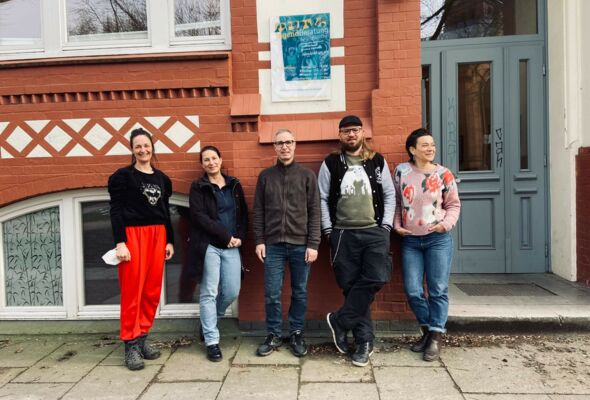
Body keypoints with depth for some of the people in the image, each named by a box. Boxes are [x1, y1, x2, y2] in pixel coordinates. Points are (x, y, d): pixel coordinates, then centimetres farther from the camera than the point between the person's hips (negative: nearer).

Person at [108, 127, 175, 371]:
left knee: (152, 291, 6)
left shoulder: (162, 179, 14)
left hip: (157, 236, 5)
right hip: (133, 235, -5)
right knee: (132, 291, -2)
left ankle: (142, 339, 20)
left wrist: (170, 241, 12)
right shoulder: (123, 176, 0)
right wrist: (120, 242, -14)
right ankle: (130, 344, 8)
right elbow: (115, 211, -5)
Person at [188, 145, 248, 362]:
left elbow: (243, 214, 12)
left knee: (232, 292, 4)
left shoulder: (234, 185, 12)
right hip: (209, 246, -4)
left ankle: (208, 322, 31)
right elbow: (199, 216, -10)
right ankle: (211, 341, 11)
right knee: (209, 293, -1)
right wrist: (226, 235, -13)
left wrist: (239, 237, -4)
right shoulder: (198, 187, 1)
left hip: (231, 247, 4)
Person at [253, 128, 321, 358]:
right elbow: (258, 211, 8)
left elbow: (314, 212, -1)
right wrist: (259, 240, 0)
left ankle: (297, 334, 25)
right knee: (272, 293, 5)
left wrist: (313, 244, -7)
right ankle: (273, 335, 21)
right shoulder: (265, 176, 8)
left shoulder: (307, 175, 3)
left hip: (300, 244, -1)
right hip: (273, 244, 1)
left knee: (300, 292, 9)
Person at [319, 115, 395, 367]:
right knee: (351, 286, 1)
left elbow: (389, 195, 11)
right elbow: (322, 199, 5)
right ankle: (364, 341, 15)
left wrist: (386, 226, 0)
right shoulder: (331, 163, 7)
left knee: (375, 279, -15)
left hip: (374, 232, 1)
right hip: (343, 234, 0)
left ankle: (340, 321, 4)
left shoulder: (377, 161, 10)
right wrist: (328, 230, -2)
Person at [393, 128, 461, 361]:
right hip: (410, 240, 1)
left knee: (438, 290, 3)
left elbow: (453, 204, 6)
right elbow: (395, 201, 8)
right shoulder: (401, 171, 0)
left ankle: (435, 338, 17)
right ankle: (427, 331, 27)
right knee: (412, 291, 4)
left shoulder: (443, 174, -2)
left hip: (438, 239, -1)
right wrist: (397, 225, -1)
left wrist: (446, 224, -9)